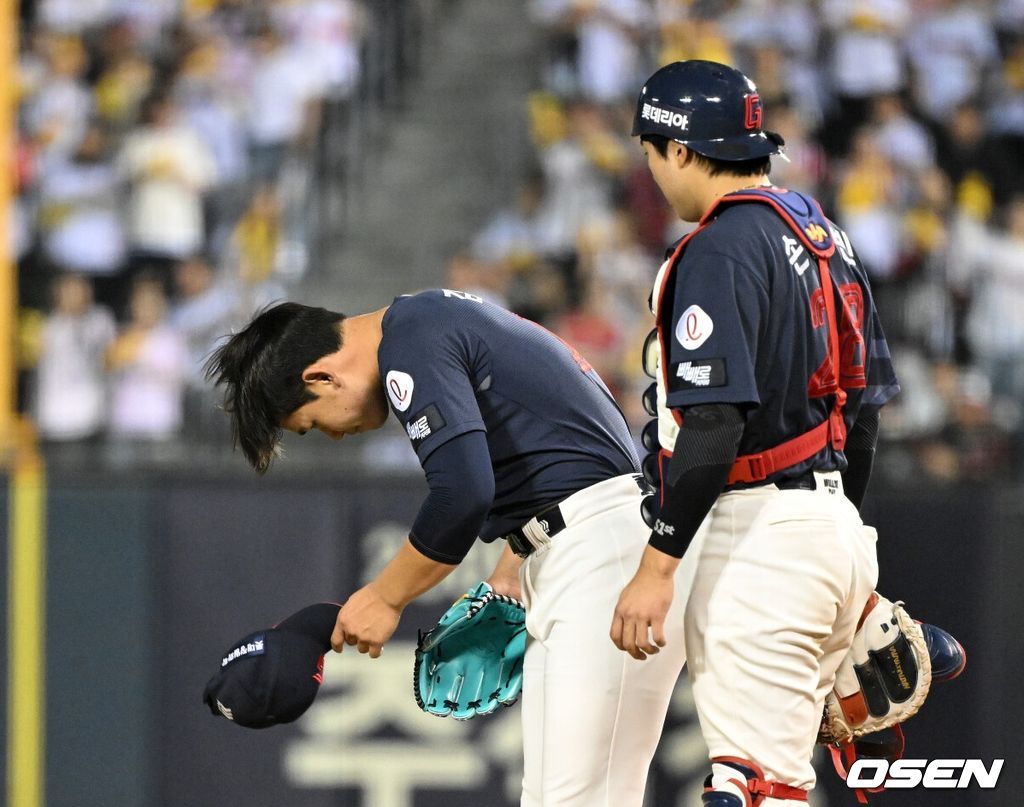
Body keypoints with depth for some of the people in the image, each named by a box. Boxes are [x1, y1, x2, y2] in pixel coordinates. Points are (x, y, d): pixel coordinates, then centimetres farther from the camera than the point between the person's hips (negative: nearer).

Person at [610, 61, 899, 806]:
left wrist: (657, 568, -21)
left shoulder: (722, 250, -14)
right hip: (835, 530, 10)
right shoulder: (825, 235, 14)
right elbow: (865, 399, 19)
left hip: (760, 542, -10)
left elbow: (715, 426, -21)